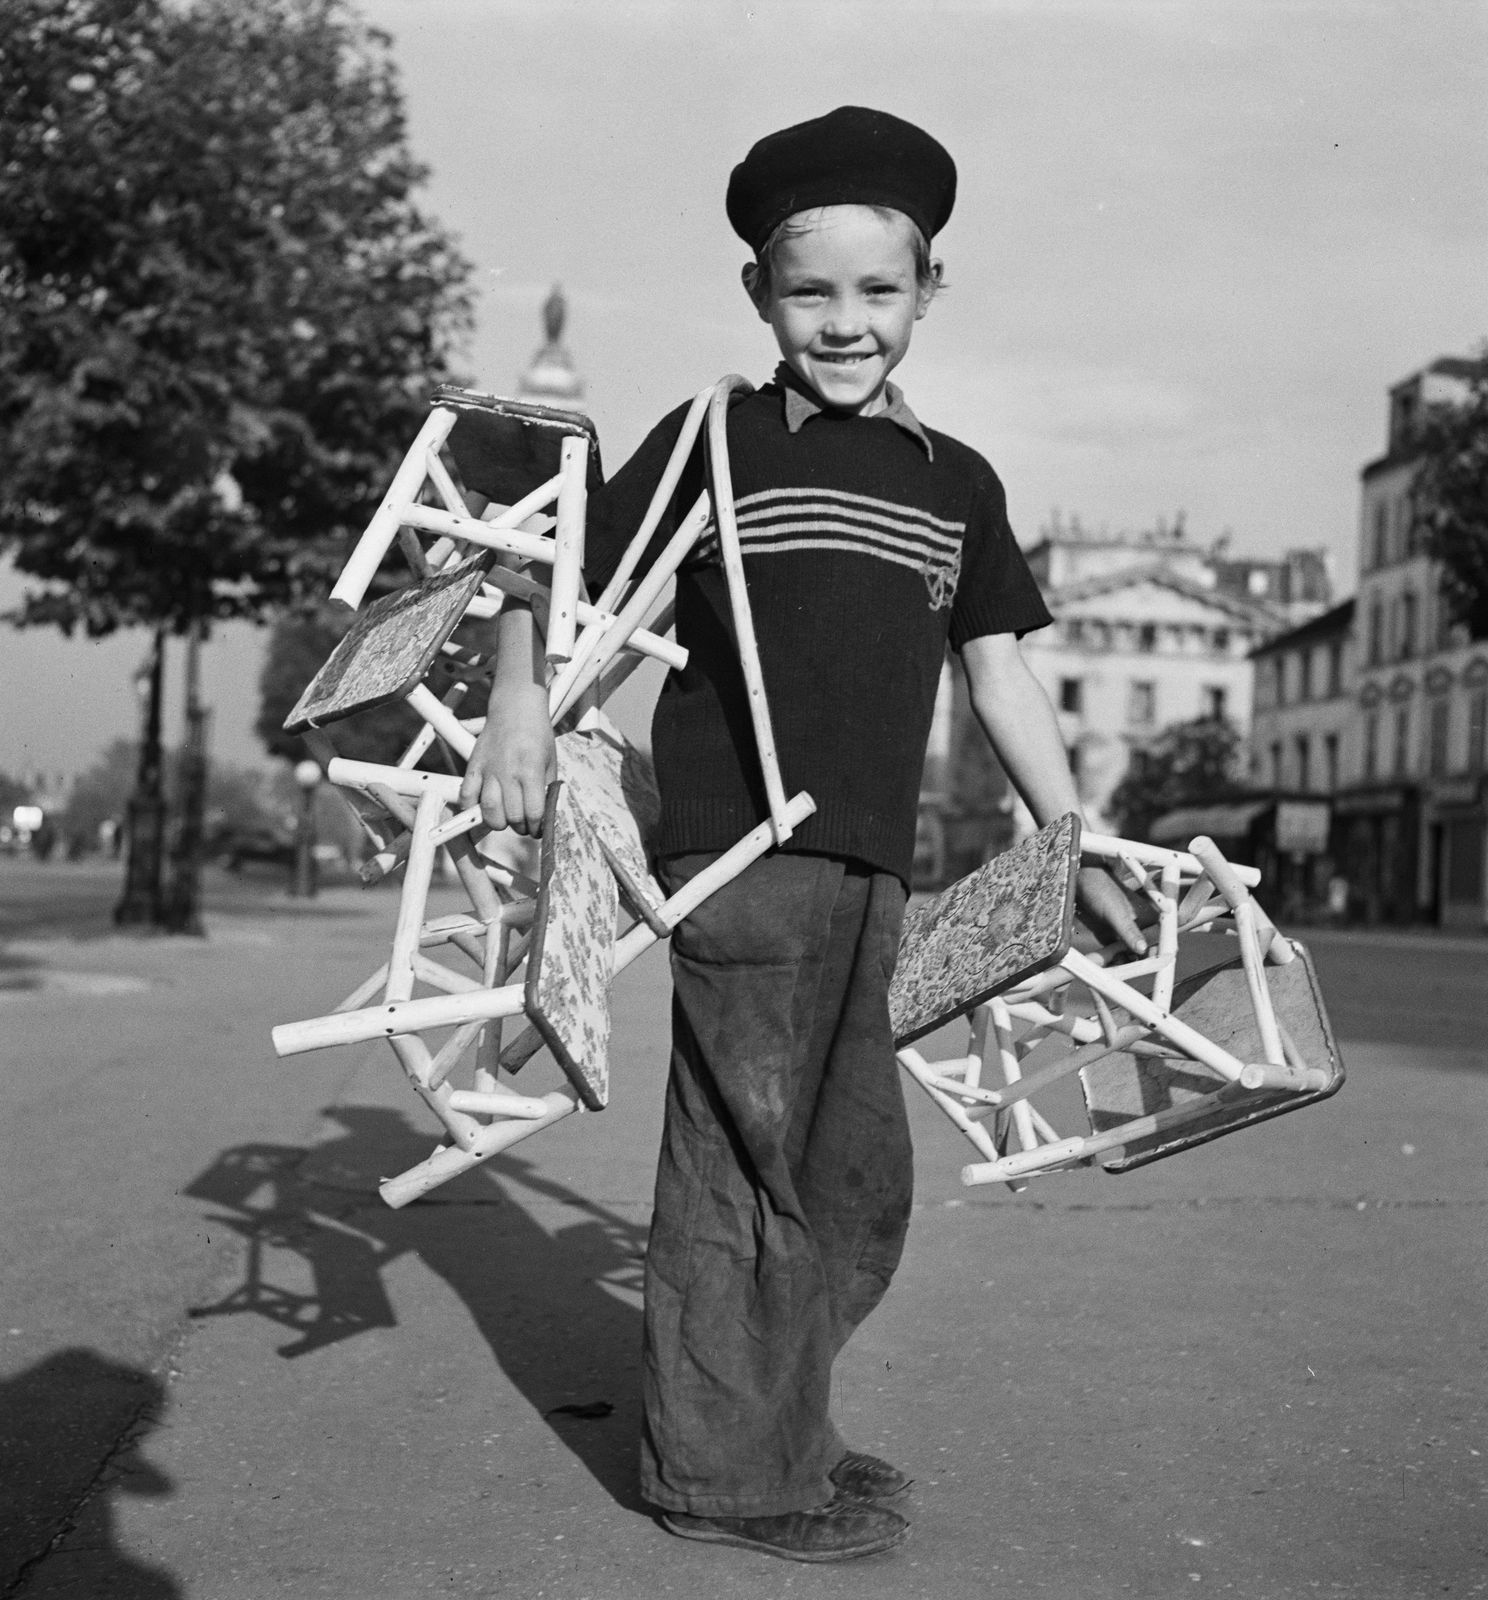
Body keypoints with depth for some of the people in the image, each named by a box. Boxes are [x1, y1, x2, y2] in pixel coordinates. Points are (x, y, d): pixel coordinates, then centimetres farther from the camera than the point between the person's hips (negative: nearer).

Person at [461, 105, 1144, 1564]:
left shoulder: (957, 483, 15)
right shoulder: (715, 444, 0)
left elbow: (1000, 671, 17)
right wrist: (520, 703, -17)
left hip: (871, 867, 7)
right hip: (739, 846, -6)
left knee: (858, 1178, 14)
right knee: (744, 1162, -2)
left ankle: (783, 1430, 30)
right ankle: (726, 1471, 11)